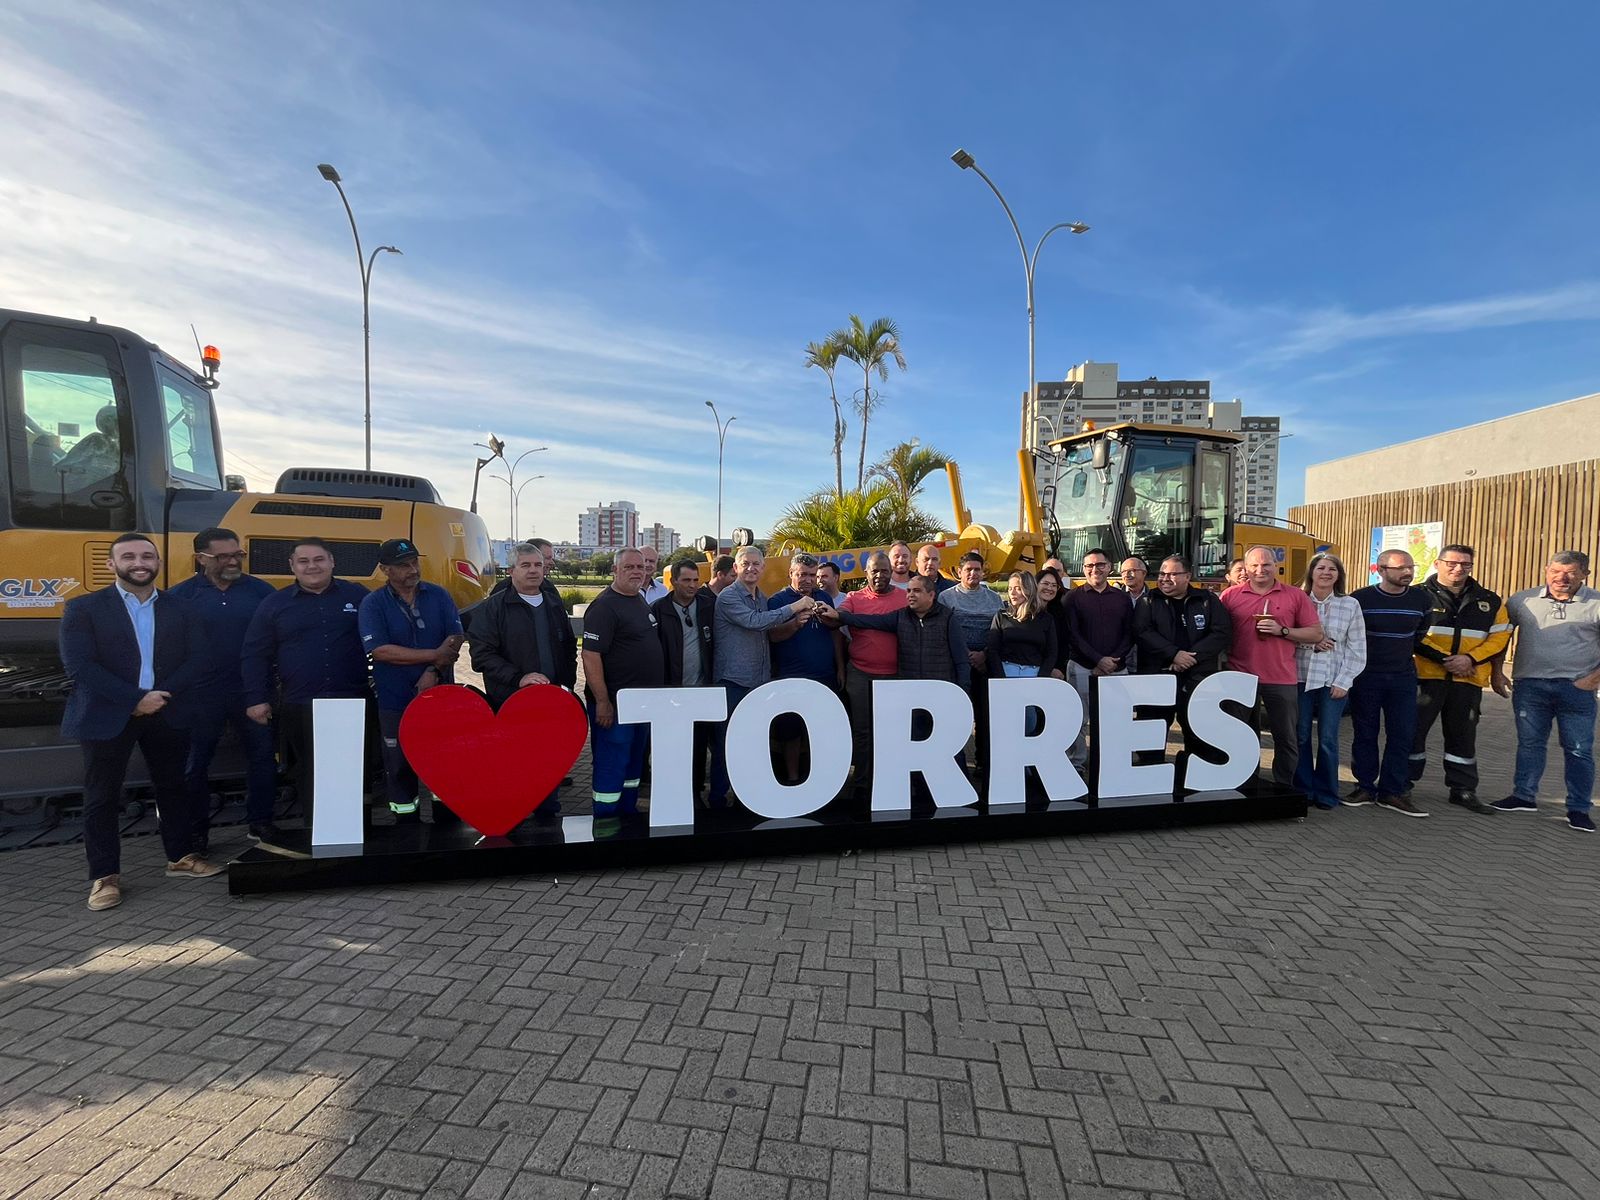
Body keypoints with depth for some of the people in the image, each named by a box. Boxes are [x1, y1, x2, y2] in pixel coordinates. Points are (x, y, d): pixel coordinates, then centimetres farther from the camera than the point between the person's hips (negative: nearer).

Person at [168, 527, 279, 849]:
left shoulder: (261, 590, 0)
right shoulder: (179, 596, -2)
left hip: (252, 692, 1)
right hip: (201, 695, -1)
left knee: (263, 755, 7)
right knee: (195, 763, 10)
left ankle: (260, 822, 22)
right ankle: (196, 831, 26)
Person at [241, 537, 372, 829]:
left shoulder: (358, 596, 5)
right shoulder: (274, 604, 6)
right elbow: (254, 655, 7)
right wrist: (256, 699, 0)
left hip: (354, 704, 0)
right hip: (299, 707, 1)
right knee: (307, 774, 8)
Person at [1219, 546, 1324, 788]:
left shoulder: (1296, 596, 3)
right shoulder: (1230, 596, 2)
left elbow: (1316, 634, 3)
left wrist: (1282, 631, -12)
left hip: (1282, 680, 0)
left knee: (1286, 739, 8)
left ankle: (1283, 789, 23)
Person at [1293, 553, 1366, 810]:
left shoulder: (1350, 604, 3)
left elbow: (1357, 648, 2)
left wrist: (1343, 682, -5)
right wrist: (1311, 642, -15)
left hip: (1333, 681, 0)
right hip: (1301, 678, 0)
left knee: (1328, 739, 2)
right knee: (1301, 737, 4)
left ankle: (1326, 793, 16)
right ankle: (1303, 789, 17)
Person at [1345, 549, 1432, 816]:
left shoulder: (1422, 599, 2)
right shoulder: (1360, 599, -7)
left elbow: (1423, 634, 18)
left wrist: (1405, 654, 16)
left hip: (1403, 677, 3)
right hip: (1365, 677, -2)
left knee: (1403, 735, 1)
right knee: (1365, 734, 4)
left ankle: (1392, 792, 10)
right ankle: (1365, 787, 15)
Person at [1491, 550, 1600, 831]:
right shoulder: (1523, 600, 3)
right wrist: (1497, 673, 7)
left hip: (1576, 688, -2)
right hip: (1529, 685, 2)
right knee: (1529, 743, 12)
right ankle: (1524, 797, 23)